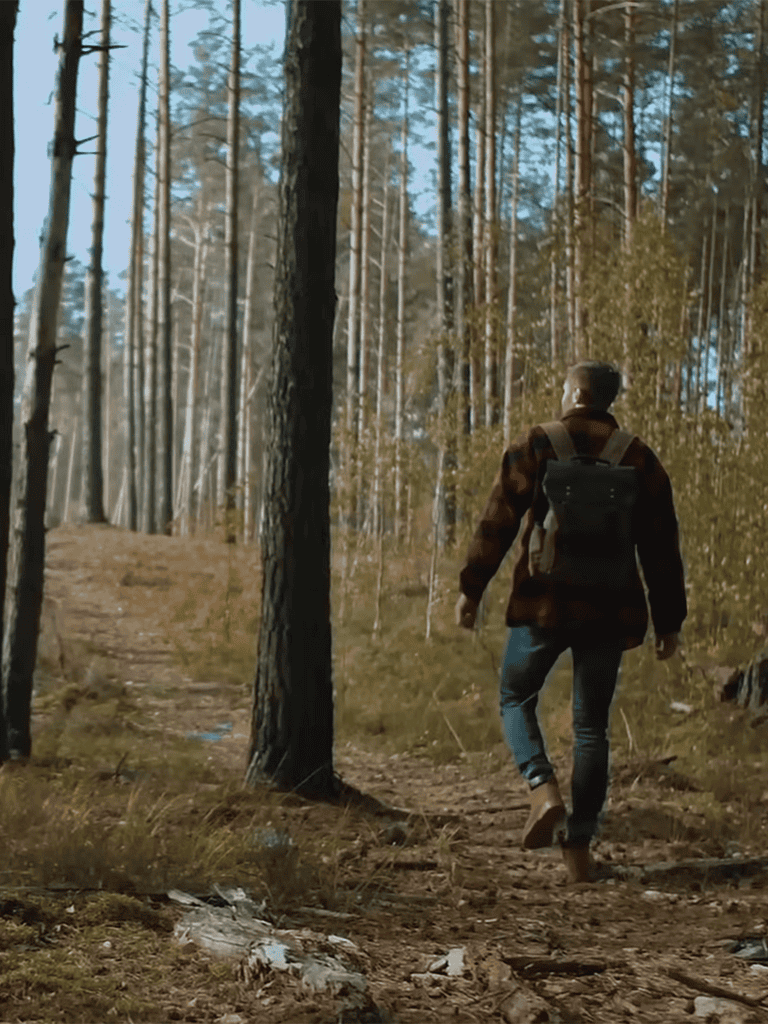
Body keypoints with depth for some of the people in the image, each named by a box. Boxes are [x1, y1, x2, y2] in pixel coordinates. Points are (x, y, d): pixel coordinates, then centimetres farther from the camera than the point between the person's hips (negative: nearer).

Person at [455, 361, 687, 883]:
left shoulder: (535, 447, -1)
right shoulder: (640, 459, 6)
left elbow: (497, 523, -5)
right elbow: (662, 549, 6)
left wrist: (471, 589, 1)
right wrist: (669, 620, 11)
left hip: (542, 604, -2)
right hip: (608, 610, 2)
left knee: (516, 697, 17)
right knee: (592, 724, 10)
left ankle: (544, 791, -8)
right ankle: (579, 845, 9)